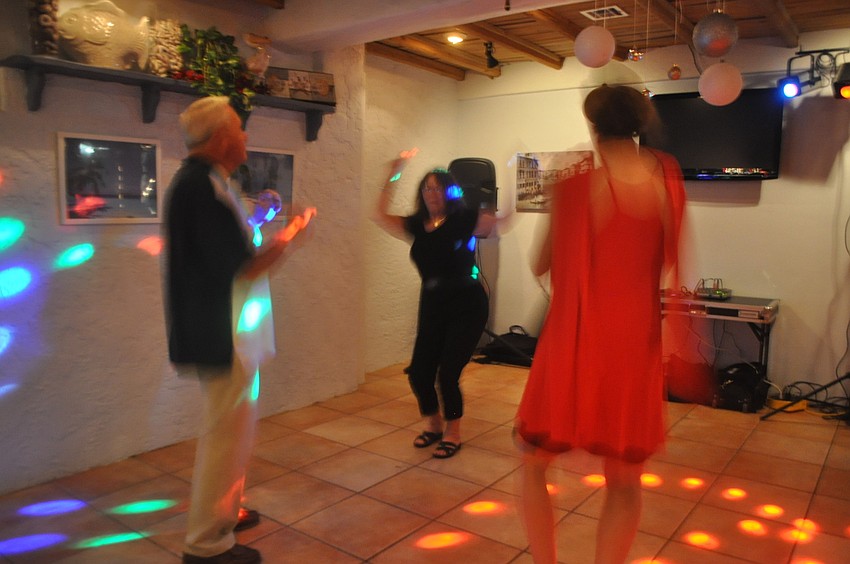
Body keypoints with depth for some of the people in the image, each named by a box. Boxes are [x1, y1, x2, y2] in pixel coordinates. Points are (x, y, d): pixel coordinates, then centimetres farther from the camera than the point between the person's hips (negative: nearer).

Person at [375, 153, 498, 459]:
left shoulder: (464, 220, -7)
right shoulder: (416, 225, 6)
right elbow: (381, 215, 9)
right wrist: (393, 176, 7)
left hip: (467, 306, -4)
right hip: (432, 307, 5)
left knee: (447, 374, -8)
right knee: (419, 373, 2)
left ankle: (452, 433, 18)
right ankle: (433, 424, 30)